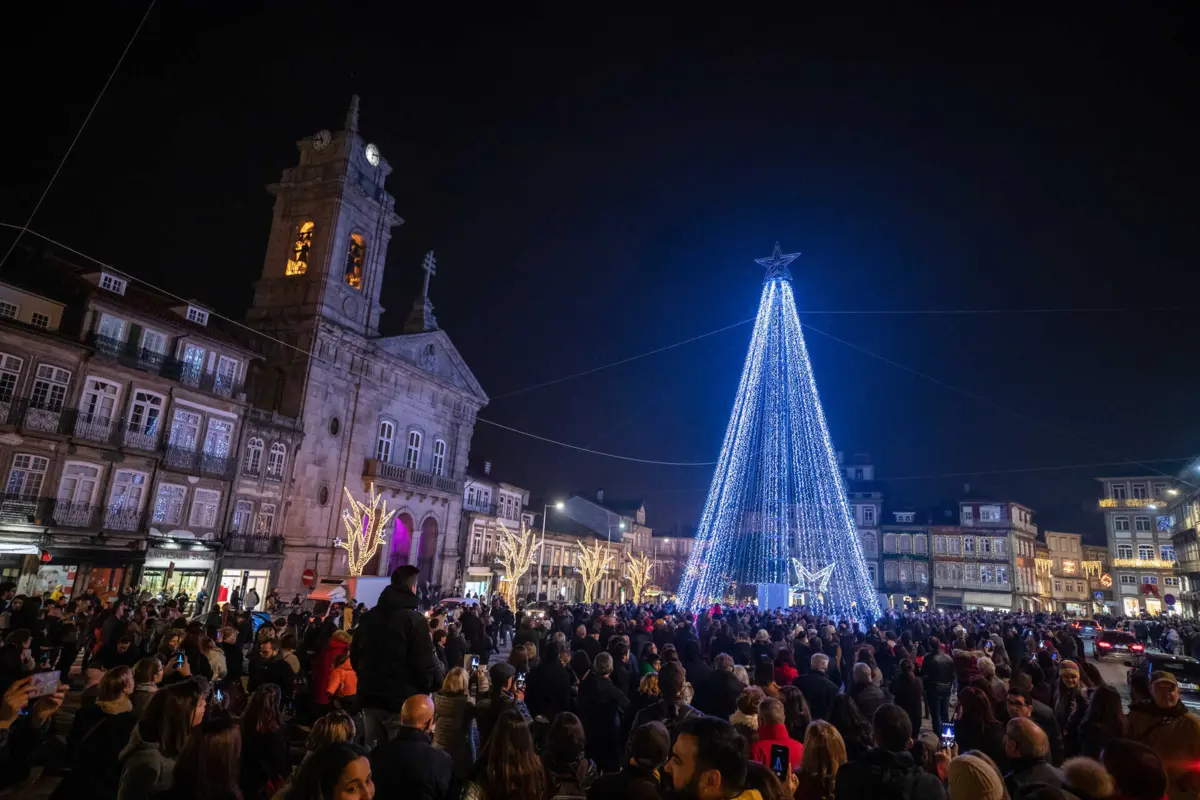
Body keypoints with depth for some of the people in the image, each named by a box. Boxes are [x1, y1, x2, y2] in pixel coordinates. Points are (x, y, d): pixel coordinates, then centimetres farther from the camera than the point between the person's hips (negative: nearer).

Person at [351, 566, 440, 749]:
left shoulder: (368, 616, 8)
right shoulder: (414, 619, -14)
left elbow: (354, 656, 16)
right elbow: (425, 664, -16)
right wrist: (426, 689, 1)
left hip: (369, 696, 6)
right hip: (402, 699, -6)